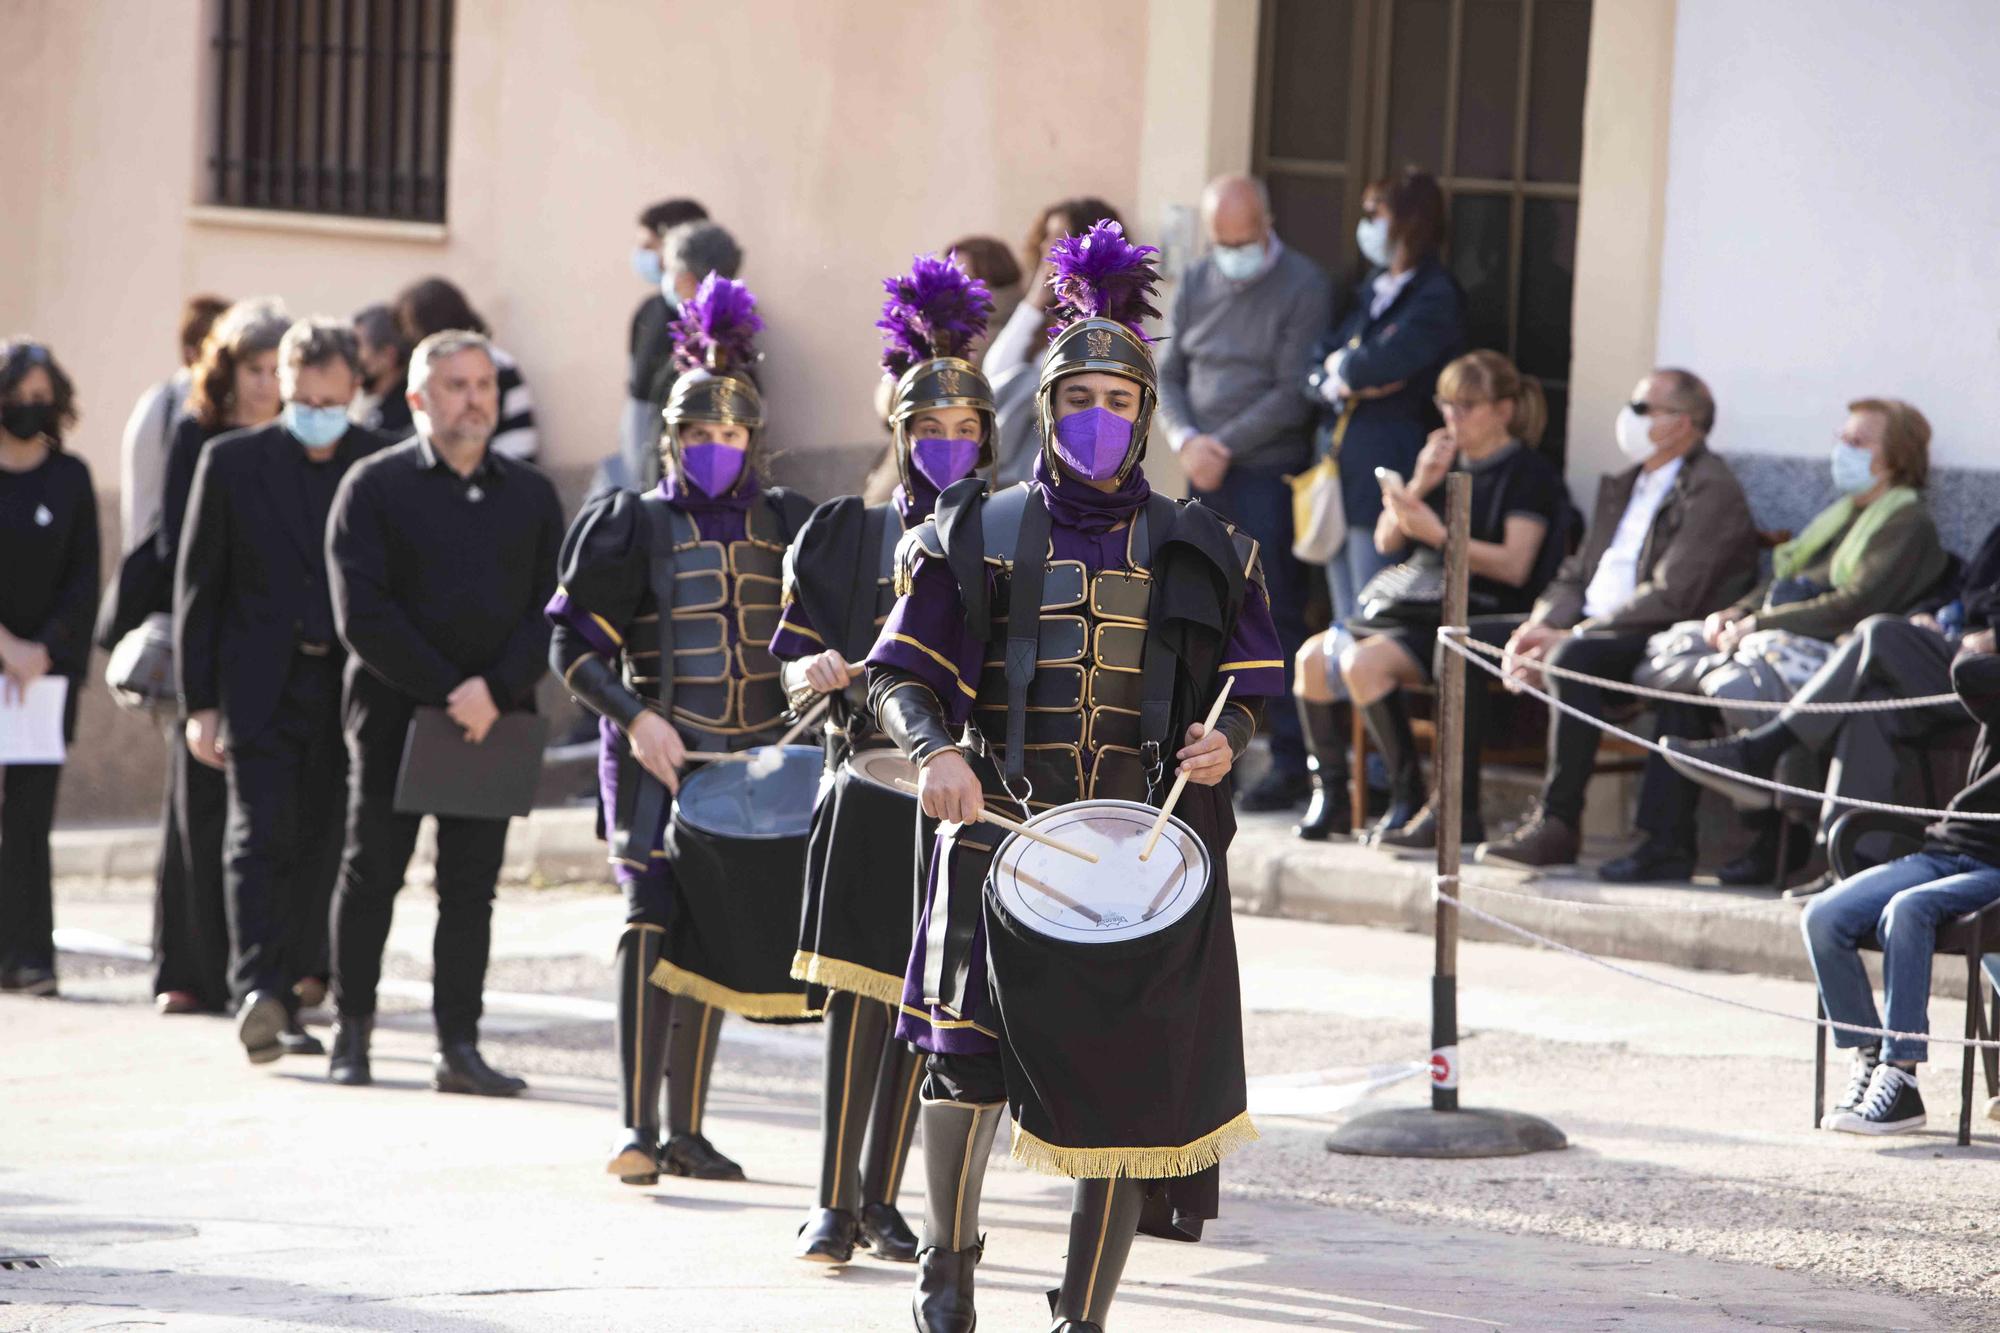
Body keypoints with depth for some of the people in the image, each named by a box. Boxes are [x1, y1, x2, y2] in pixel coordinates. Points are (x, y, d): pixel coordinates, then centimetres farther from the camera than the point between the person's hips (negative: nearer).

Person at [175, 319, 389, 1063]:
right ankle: (255, 989, -26)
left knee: (318, 847, 5)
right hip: (259, 687, -2)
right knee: (261, 835, -15)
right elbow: (197, 587, 4)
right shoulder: (232, 463, 3)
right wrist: (199, 702, -1)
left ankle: (283, 1003, 14)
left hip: (348, 687, 2)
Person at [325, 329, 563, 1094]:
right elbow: (363, 615, -9)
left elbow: (552, 611, 5)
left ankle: (459, 1047, 2)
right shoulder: (375, 487, -1)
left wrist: (496, 691, -11)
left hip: (494, 719, 3)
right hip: (393, 712, -3)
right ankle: (352, 1033, 14)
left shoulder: (529, 495, 10)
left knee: (471, 886, 1)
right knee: (372, 874, 4)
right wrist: (446, 692, -14)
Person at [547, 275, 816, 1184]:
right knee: (655, 918, -15)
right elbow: (574, 642, -2)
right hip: (659, 756, -4)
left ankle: (686, 1132, 16)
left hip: (754, 759, 4)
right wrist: (634, 716, -16)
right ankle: (638, 1128, -19)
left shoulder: (783, 526, 9)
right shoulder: (637, 525, -1)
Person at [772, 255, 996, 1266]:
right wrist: (816, 672, -16)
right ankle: (834, 1204, -10)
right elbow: (790, 652, 6)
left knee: (921, 1000, 4)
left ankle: (881, 1197, 13)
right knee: (858, 991, -10)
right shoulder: (849, 534, 8)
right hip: (871, 781, -1)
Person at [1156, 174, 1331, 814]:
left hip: (1266, 471, -6)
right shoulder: (1197, 284, 12)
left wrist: (1223, 445, -13)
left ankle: (1291, 763, -5)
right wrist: (1186, 441, -5)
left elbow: (1293, 395, -13)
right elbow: (1168, 375, 13)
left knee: (1276, 616, -7)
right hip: (1206, 474, 6)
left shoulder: (1302, 287, -8)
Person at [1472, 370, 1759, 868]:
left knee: (1572, 658, -37)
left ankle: (1558, 823, -34)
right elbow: (1576, 576, 20)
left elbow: (1672, 598, -20)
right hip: (1590, 627, 9)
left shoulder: (1712, 492, -10)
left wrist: (1565, 638, -21)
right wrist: (1539, 627, -4)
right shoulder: (1623, 487, 20)